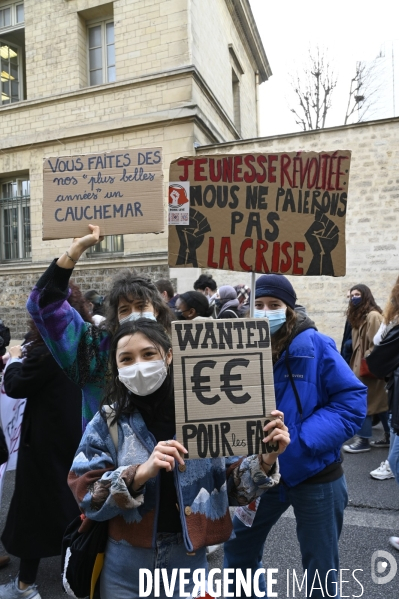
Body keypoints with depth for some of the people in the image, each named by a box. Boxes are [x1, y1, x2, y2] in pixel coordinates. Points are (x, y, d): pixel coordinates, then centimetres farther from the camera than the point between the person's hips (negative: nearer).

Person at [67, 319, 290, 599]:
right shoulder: (108, 422, -8)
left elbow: (233, 487, -3)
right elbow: (86, 495, -13)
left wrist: (264, 461, -22)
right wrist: (140, 472, -28)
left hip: (188, 564, 0)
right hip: (124, 571, 0)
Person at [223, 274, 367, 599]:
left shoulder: (314, 345, -17)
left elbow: (353, 401, -18)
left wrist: (299, 443, -25)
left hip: (315, 475, -4)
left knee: (321, 571, 16)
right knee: (238, 549, 20)